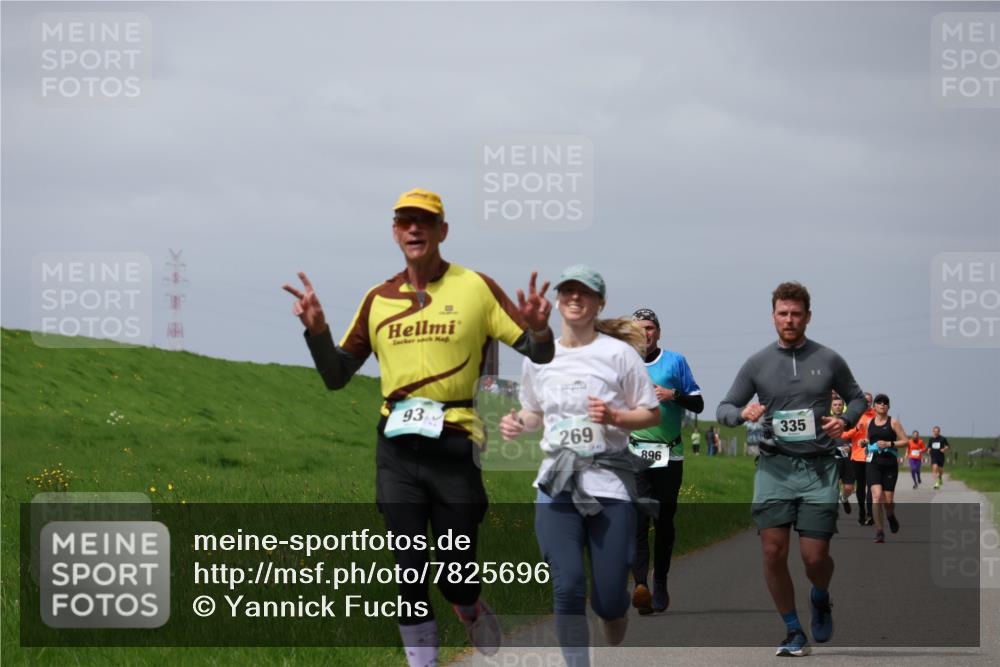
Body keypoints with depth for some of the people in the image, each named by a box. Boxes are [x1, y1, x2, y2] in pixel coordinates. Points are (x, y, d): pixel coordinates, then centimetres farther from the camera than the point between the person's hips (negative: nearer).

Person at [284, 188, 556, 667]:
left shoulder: (476, 287, 1)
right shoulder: (378, 299, 11)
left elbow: (539, 354, 2)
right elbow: (336, 376, 13)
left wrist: (538, 328, -22)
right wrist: (315, 330, -5)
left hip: (453, 447, -3)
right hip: (397, 448, 3)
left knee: (457, 580, 1)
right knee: (409, 575, 3)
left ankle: (472, 612, 36)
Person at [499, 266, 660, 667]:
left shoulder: (619, 353, 1)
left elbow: (652, 414, 4)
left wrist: (614, 417, -14)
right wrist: (518, 423, 1)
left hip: (610, 484, -2)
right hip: (557, 487, 2)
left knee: (609, 599, -3)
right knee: (568, 585, -17)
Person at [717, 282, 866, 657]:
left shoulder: (829, 361, 7)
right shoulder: (757, 364, 7)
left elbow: (857, 398, 19)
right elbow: (724, 409, 11)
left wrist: (845, 421, -3)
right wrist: (743, 413, -12)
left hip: (819, 468, -1)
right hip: (774, 467, 1)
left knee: (815, 556, -6)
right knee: (773, 552, -8)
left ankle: (821, 599, 29)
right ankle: (793, 631, 9)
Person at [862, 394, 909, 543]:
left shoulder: (893, 422, 0)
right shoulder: (869, 423, 10)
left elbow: (905, 441, -2)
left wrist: (889, 444, -15)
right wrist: (864, 442, 4)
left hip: (890, 464, -1)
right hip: (873, 463, 1)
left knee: (888, 500, 2)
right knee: (877, 495, -17)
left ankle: (891, 516, 39)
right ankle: (879, 531, -12)